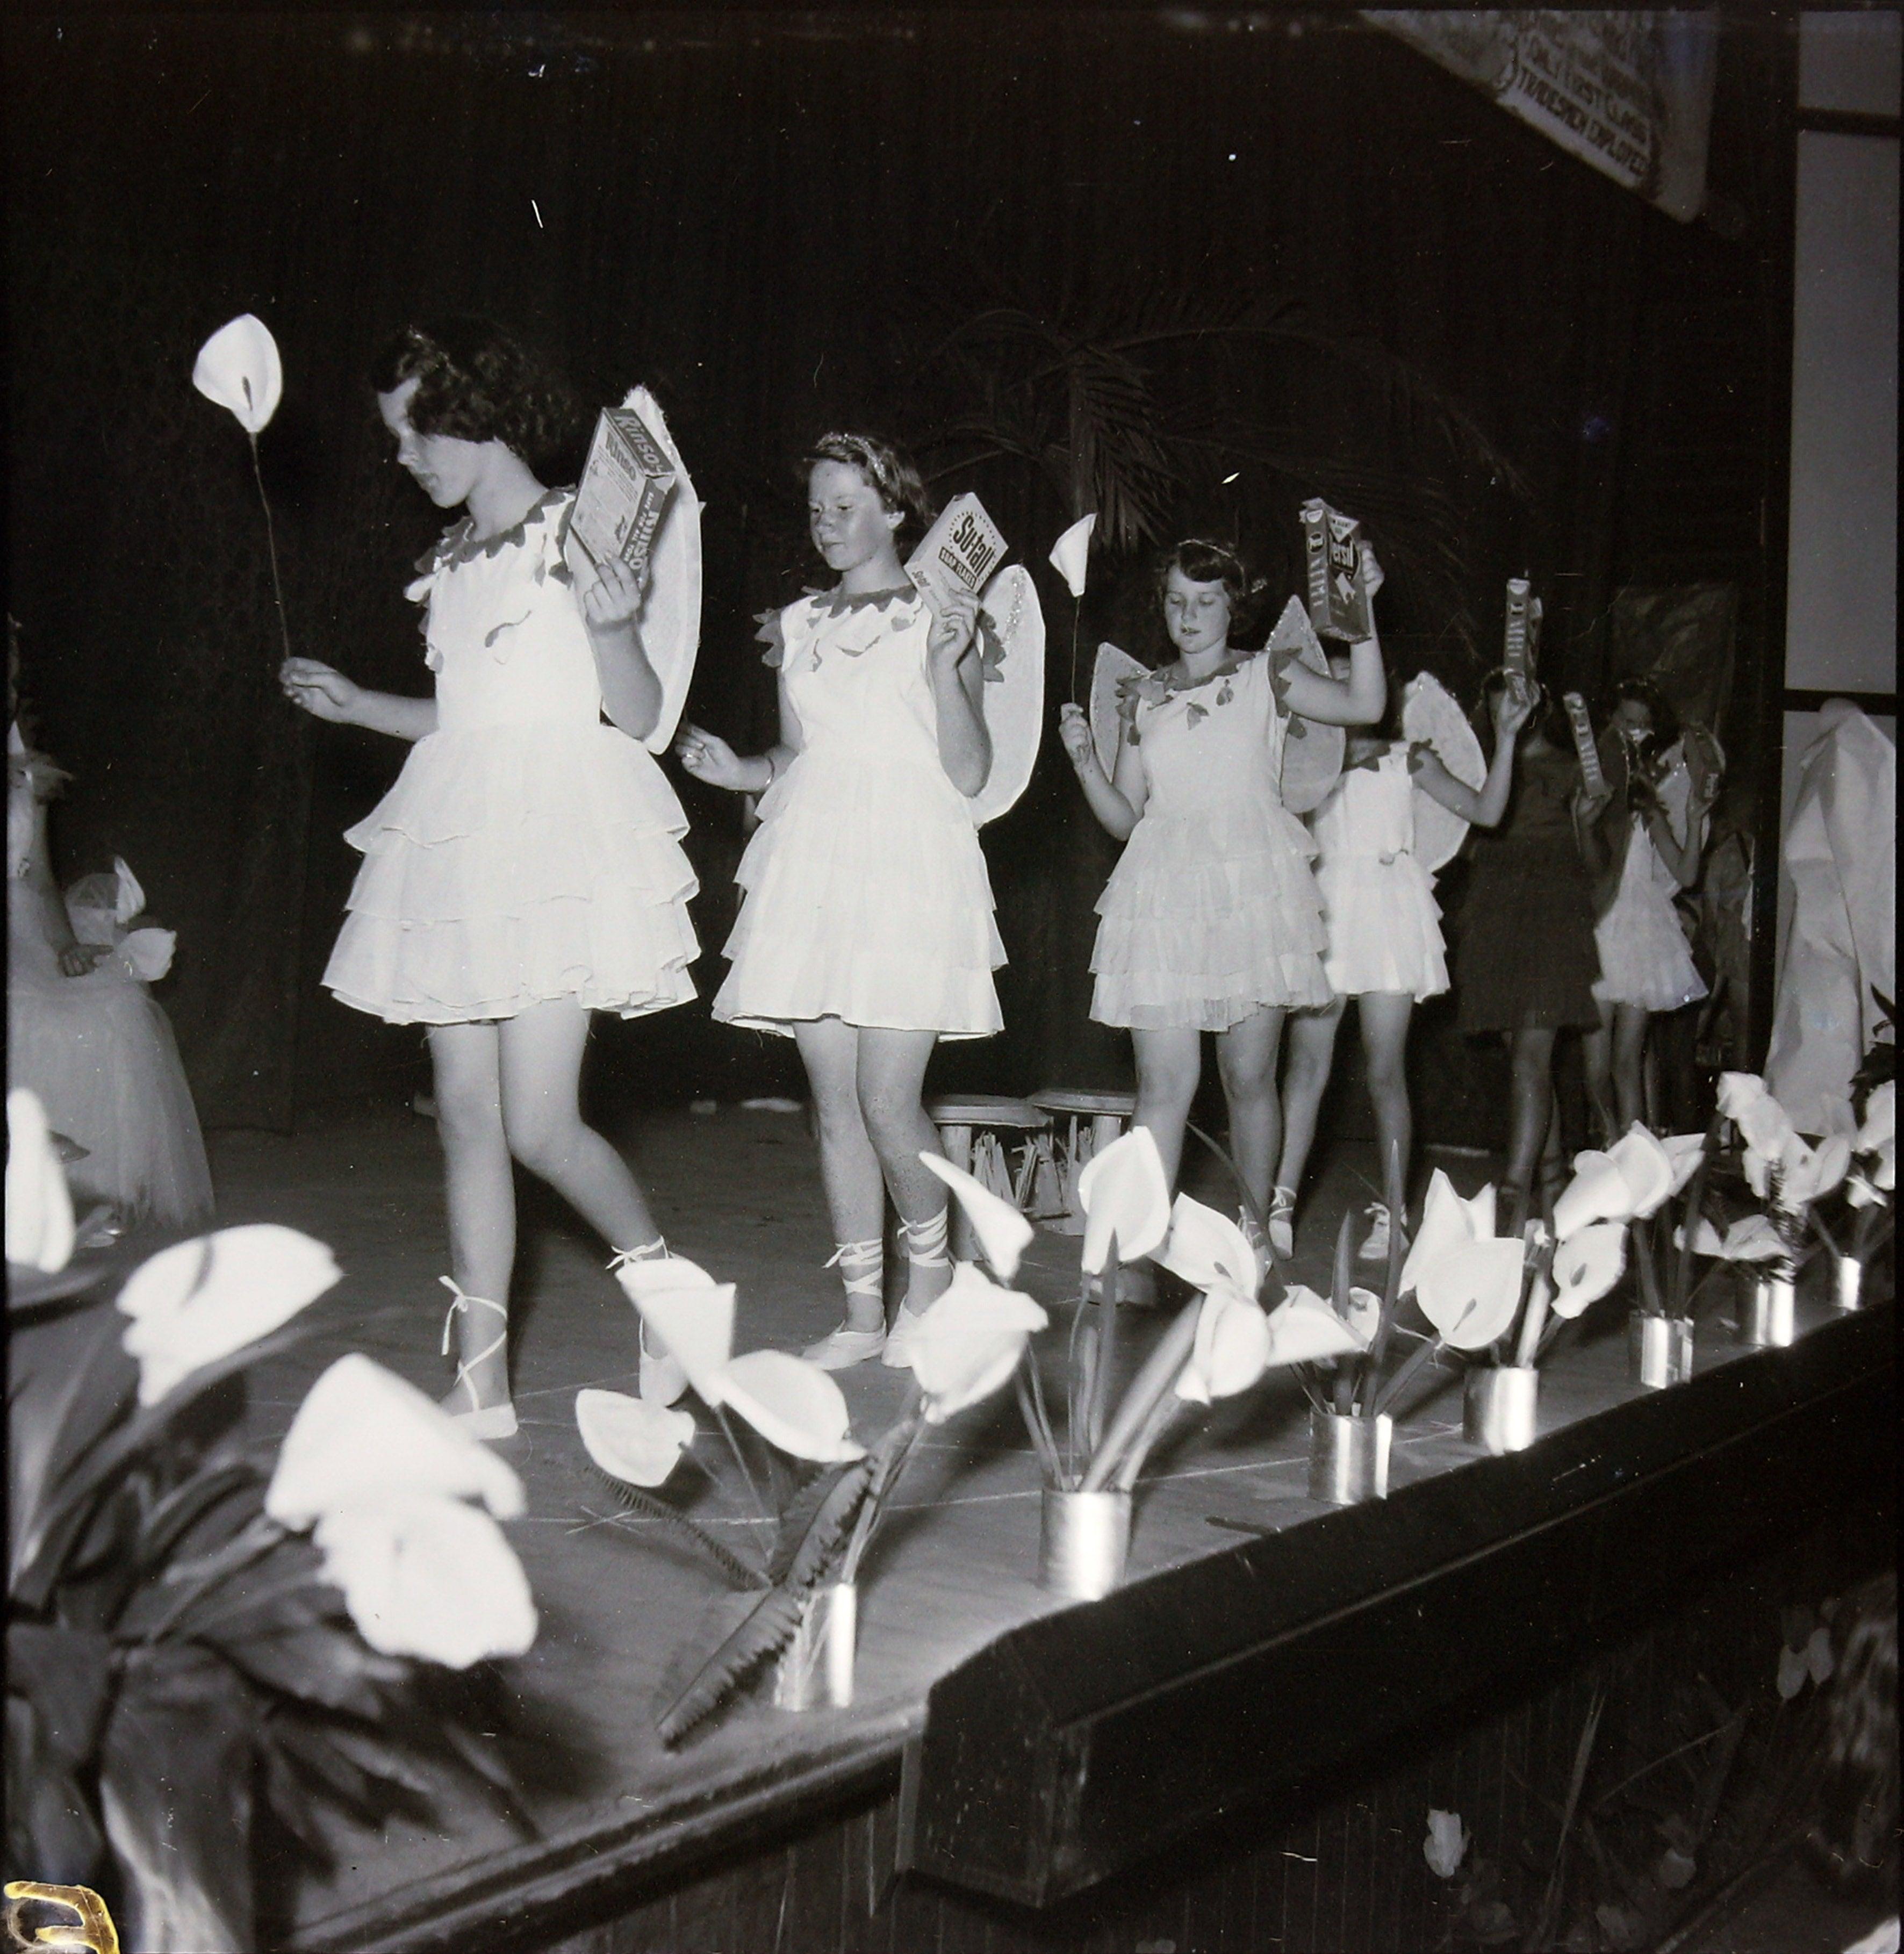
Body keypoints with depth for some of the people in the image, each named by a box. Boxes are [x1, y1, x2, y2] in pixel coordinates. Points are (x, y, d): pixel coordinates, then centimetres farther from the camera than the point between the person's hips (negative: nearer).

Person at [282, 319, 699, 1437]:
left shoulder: (573, 534, -4)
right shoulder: (451, 561, 17)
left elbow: (638, 715, -7)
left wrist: (611, 628, -24)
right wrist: (355, 705, 23)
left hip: (561, 836, -7)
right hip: (463, 838, 7)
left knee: (539, 1126, -11)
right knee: (468, 1116, 5)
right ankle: (482, 1381, 11)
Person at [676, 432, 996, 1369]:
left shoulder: (938, 617, 3)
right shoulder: (798, 625, 17)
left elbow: (968, 774, -3)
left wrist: (945, 667, -15)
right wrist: (733, 770, 5)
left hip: (908, 865, -5)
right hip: (813, 862, 5)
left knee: (888, 1100, -10)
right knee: (834, 1102, 3)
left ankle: (929, 1268, 16)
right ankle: (863, 1309, 13)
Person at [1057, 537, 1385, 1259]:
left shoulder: (1266, 676, 9)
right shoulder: (1143, 698, 16)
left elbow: (1365, 705, -6)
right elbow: (1123, 817, 15)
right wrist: (1085, 760, -1)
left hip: (1253, 889, -1)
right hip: (1163, 895, 1)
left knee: (1250, 1075, 2)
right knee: (1165, 1077, -7)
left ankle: (1259, 1227, 17)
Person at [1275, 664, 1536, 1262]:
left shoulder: (1407, 759, 12)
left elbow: (1485, 810, 6)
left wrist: (1506, 736, -1)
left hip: (1387, 913, -1)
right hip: (1325, 910, 1)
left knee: (1385, 1072, -1)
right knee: (1306, 1064, -6)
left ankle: (1393, 1214, 3)